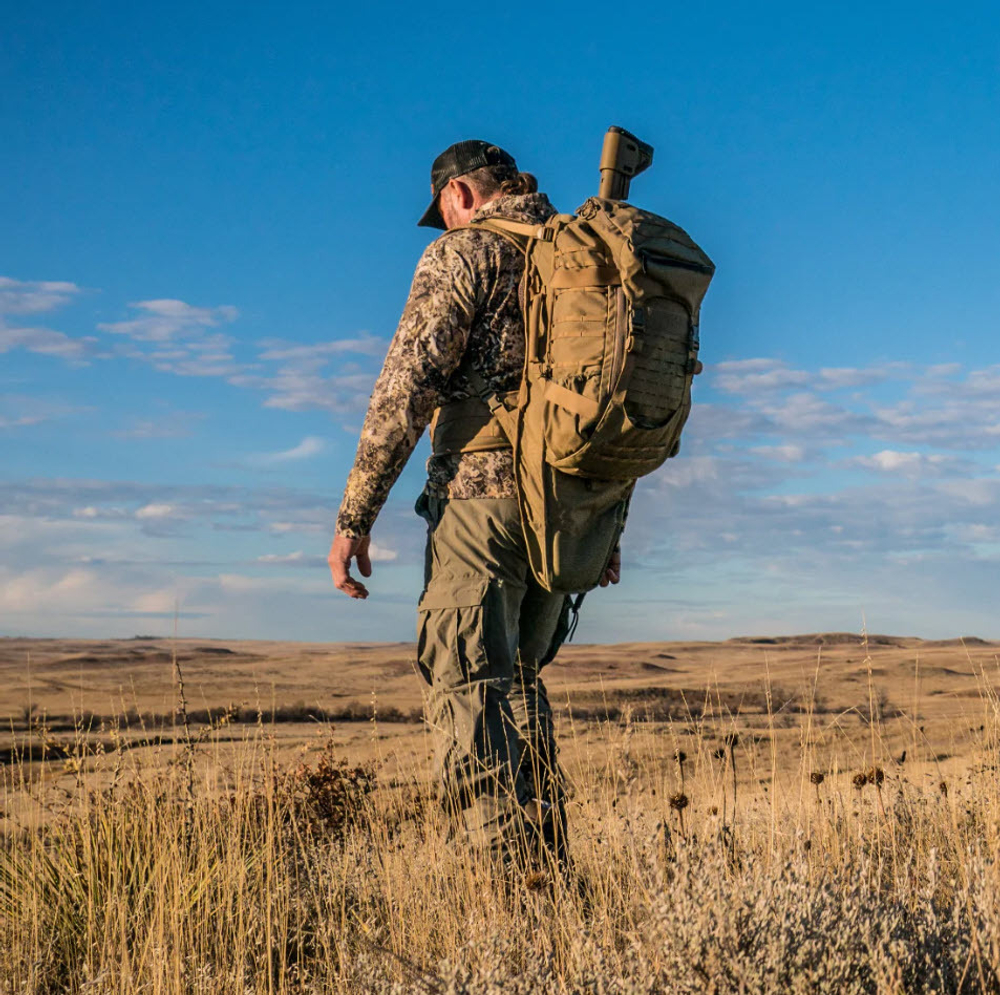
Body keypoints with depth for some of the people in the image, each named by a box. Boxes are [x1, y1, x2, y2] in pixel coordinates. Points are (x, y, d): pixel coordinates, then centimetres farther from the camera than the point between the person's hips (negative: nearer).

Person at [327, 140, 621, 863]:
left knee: (471, 691, -8)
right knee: (518, 683, 17)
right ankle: (551, 870, 16)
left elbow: (407, 386, -12)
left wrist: (355, 516, -11)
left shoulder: (465, 252, -2)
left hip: (482, 489, -7)